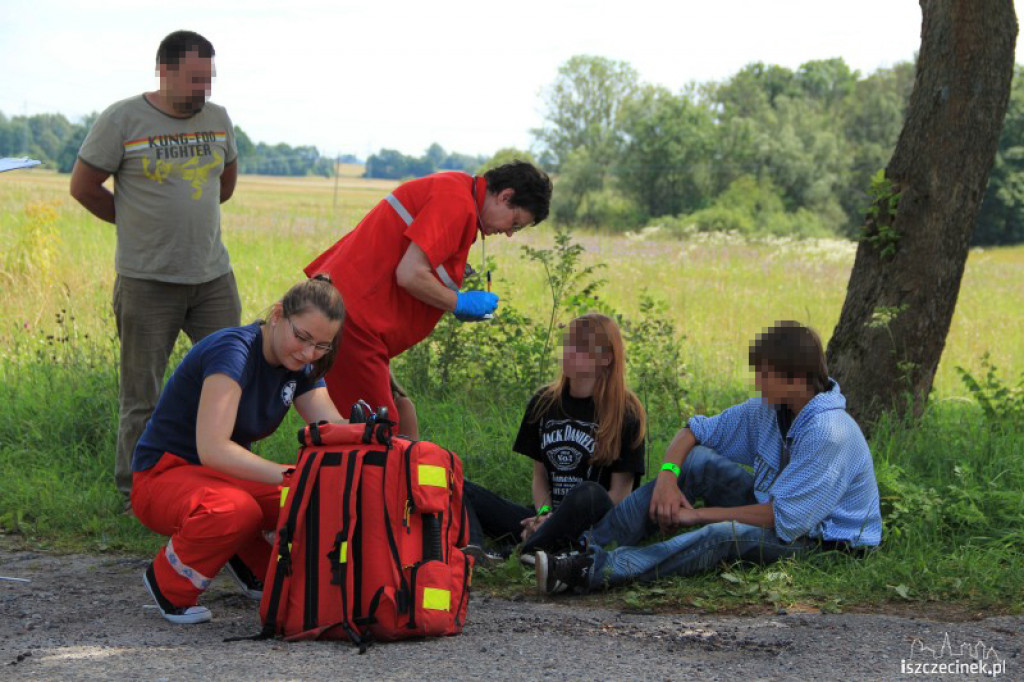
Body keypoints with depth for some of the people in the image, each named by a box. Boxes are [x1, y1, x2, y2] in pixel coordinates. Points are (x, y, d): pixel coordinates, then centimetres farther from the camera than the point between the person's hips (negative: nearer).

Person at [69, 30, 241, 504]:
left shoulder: (217, 119, 7)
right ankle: (135, 489, 15)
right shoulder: (122, 120, -8)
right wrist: (139, 222, 6)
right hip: (148, 281, -4)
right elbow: (83, 186, -1)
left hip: (213, 275, 4)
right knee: (141, 393, 3)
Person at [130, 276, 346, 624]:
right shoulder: (233, 351, -25)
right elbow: (213, 449, -36)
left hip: (227, 476, 7)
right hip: (164, 476, -7)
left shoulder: (300, 367, 0)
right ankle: (168, 582, -10)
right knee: (234, 511, -40)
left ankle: (253, 562, 10)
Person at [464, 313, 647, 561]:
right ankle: (472, 552, -44)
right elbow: (540, 473, 15)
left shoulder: (626, 414, -2)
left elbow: (619, 492, -5)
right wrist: (545, 514, -7)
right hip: (550, 520, 5)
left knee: (591, 494, -41)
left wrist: (561, 521, -16)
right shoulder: (544, 403, 14)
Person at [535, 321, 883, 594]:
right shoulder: (767, 410, -1)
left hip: (829, 539, -8)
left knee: (725, 535, -36)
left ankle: (592, 570, -43)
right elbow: (694, 431, 7)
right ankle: (590, 543, -15)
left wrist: (698, 515, -20)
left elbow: (784, 520, -28)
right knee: (697, 459, -8)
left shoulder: (829, 433, -27)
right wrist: (667, 476, -15)